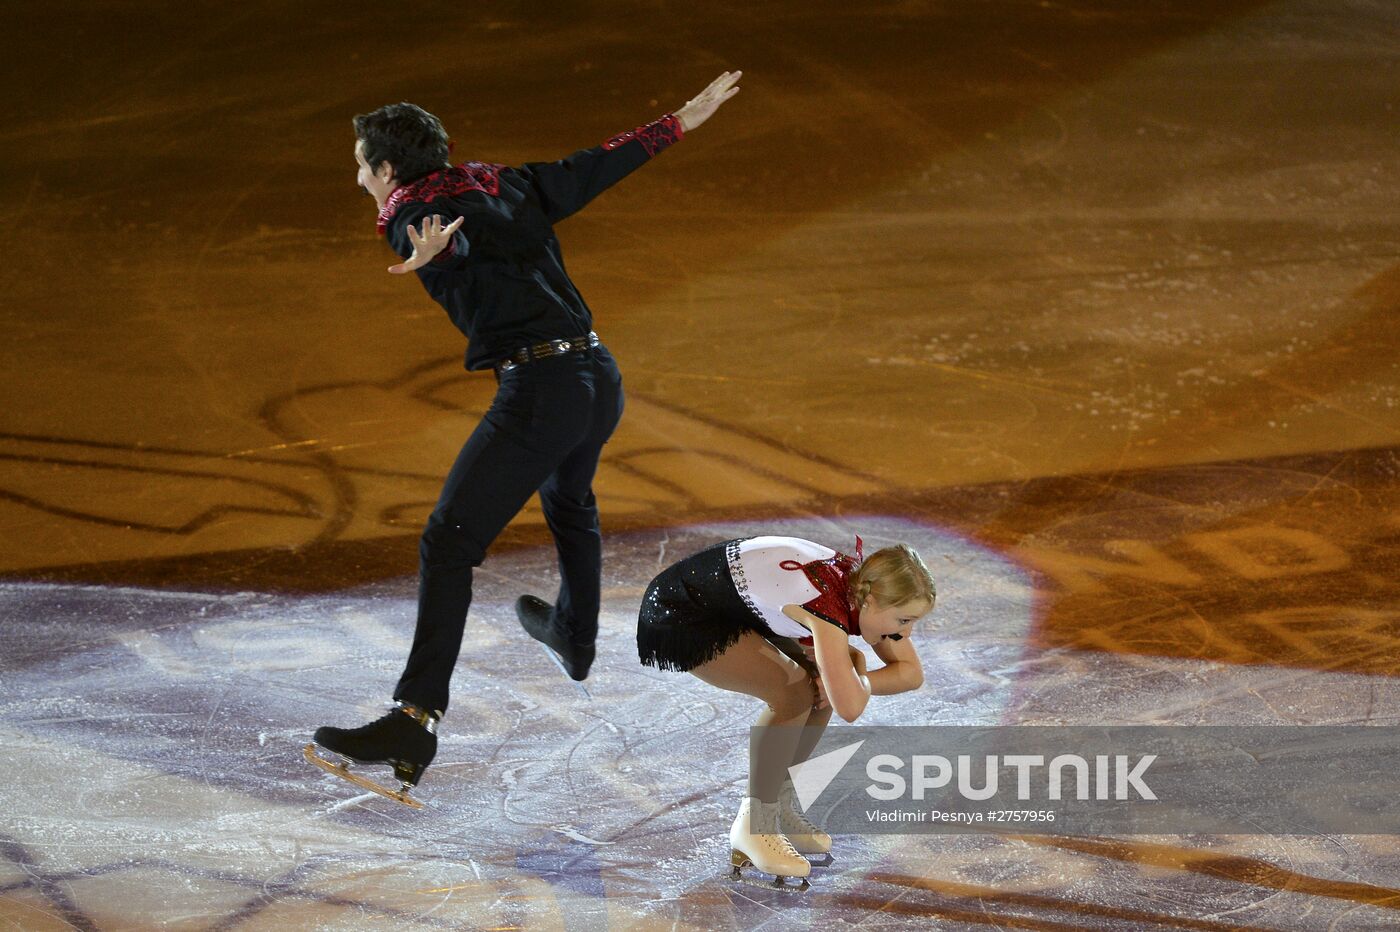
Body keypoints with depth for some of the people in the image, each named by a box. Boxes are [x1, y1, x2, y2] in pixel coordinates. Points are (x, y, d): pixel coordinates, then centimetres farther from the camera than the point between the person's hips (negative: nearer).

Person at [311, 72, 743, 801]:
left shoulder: (410, 216, -3)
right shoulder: (506, 187, 16)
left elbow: (448, 239, -27)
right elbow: (597, 166, 24)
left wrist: (429, 252, -51)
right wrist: (681, 121, 37)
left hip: (538, 390, -8)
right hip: (600, 378, 8)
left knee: (448, 544, -12)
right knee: (568, 500, 37)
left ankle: (417, 718, -25)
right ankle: (575, 638, 60)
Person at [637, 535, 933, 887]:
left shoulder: (860, 584, -6)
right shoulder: (828, 604, -32)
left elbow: (912, 673, 1)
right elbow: (850, 708, -37)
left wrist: (850, 681, -16)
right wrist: (857, 664, -16)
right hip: (678, 616, -9)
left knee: (823, 688, 1)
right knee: (795, 693, -20)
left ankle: (779, 806, 14)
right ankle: (754, 825, -7)